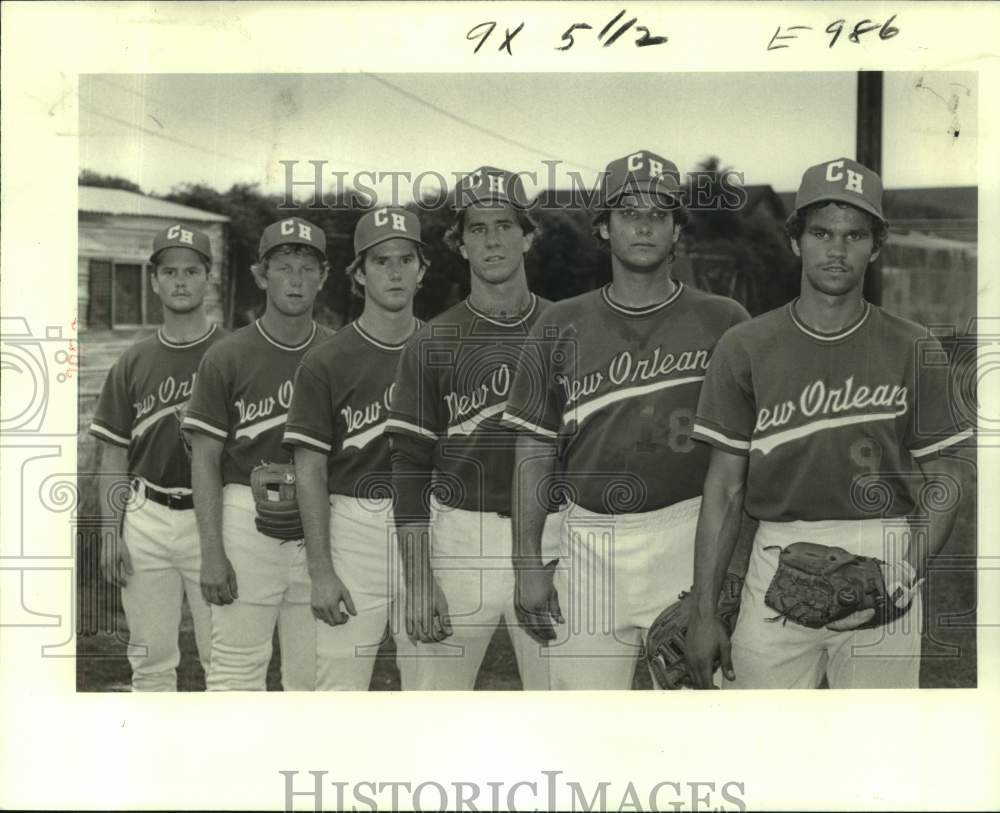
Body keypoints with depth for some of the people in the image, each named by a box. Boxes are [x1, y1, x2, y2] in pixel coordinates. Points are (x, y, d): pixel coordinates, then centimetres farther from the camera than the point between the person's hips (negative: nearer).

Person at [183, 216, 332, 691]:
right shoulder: (227, 357, -1)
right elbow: (205, 459, -2)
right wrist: (211, 552, -9)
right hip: (247, 519, -2)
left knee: (313, 671, 9)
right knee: (238, 669, 0)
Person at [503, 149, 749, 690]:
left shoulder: (723, 324, 4)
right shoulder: (562, 327, 9)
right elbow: (533, 453, 8)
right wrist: (527, 565, 2)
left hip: (691, 540, -1)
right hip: (589, 544, 2)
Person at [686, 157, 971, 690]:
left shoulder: (913, 350, 4)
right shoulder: (745, 348, 3)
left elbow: (943, 480, 7)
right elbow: (725, 486, 3)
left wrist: (909, 567, -11)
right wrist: (702, 611, 0)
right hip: (777, 561, 0)